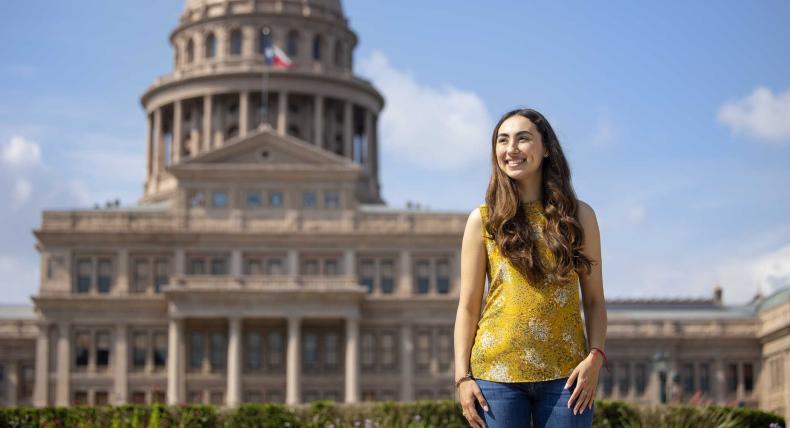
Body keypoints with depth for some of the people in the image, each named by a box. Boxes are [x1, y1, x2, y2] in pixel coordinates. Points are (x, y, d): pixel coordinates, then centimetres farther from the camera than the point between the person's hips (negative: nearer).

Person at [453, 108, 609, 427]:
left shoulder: (579, 216, 8)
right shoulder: (483, 220, 5)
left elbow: (594, 300, 8)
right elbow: (468, 306, 5)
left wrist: (595, 357, -6)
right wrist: (462, 376, -2)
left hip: (565, 374, 1)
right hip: (498, 372, 0)